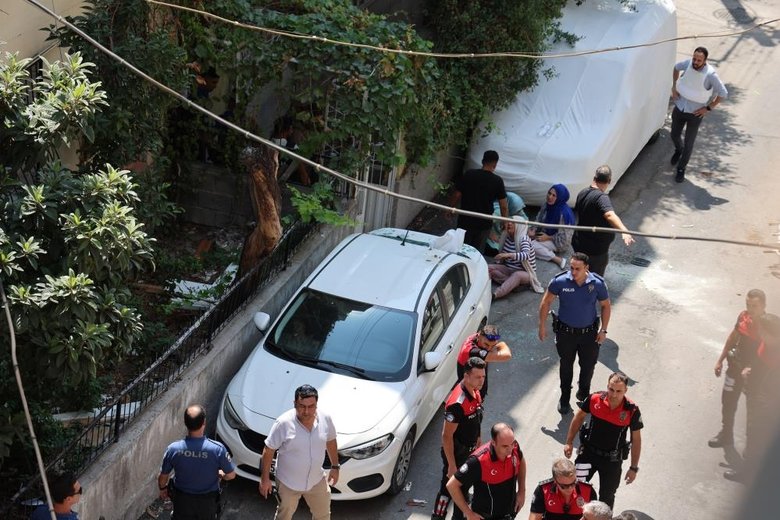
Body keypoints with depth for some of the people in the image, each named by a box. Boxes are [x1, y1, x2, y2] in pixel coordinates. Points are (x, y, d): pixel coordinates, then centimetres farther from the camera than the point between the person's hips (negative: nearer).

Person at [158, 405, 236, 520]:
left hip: (182, 500, 1)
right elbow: (231, 475, -15)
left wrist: (162, 488, 13)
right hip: (207, 502, -1)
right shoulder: (217, 449, -29)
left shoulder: (174, 449, -24)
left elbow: (163, 476, -8)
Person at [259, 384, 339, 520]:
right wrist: (265, 478, -11)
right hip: (288, 483, -3)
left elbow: (331, 441, 3)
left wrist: (335, 467, 9)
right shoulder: (283, 423, -28)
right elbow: (269, 450, -17)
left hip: (317, 480, 3)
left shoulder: (325, 419, -16)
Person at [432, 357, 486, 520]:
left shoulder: (475, 392, -4)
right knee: (448, 488, 6)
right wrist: (452, 466, -24)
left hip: (469, 451, 9)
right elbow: (446, 436, -27)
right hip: (456, 453, -9)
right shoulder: (457, 403, -32)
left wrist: (478, 441, 19)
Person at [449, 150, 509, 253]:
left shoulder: (468, 175, -10)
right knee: (478, 251, 16)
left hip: (465, 220, 1)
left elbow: (456, 195, -5)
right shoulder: (497, 181, -12)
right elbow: (503, 207, -10)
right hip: (484, 223, -1)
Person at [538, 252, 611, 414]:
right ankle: (565, 398, 36)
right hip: (566, 332, -1)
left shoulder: (598, 284, -16)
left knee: (588, 366, 15)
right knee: (566, 366, 16)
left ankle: (584, 394, 42)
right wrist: (542, 326, -2)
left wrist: (603, 330, -2)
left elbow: (606, 306, 0)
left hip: (589, 332, 1)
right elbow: (546, 302, -5)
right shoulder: (560, 281, -19)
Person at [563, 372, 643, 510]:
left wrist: (634, 468, -3)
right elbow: (579, 417, 1)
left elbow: (636, 439, -7)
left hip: (612, 459, -1)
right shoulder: (594, 399, -18)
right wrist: (569, 443, 6)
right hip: (588, 452, 1)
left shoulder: (632, 411, -20)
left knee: (607, 496, 17)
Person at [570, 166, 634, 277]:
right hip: (596, 249, -8)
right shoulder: (601, 197, -26)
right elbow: (609, 215, -45)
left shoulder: (583, 193, 1)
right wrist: (624, 231, -59)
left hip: (579, 243, 8)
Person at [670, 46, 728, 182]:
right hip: (679, 108, 4)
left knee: (689, 143, 8)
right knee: (674, 135, 22)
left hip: (695, 113, -4)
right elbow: (676, 67, 9)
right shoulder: (688, 63, -16)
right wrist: (674, 87, 3)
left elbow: (723, 93, -16)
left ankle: (681, 168, 29)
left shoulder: (711, 74, -26)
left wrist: (708, 108, -12)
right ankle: (678, 150, 56)